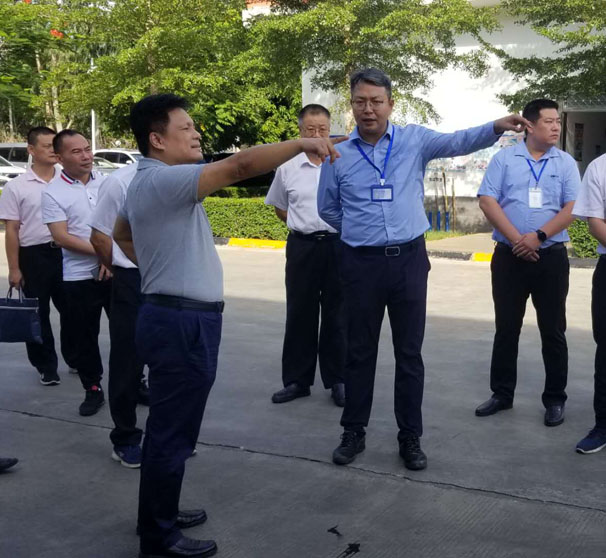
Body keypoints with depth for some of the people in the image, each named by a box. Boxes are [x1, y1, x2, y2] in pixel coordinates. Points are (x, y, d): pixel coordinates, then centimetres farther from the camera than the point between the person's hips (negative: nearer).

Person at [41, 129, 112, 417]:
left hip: (117, 272, 2)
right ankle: (93, 390, 23)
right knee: (85, 337, 8)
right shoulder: (53, 193, -6)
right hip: (79, 278, -2)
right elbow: (61, 237, -13)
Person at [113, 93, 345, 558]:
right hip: (183, 322, -11)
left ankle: (158, 516, 34)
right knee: (173, 433, 0)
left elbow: (122, 233, 31)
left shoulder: (146, 182, 15)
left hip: (170, 315, 11)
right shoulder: (165, 180, -19)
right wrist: (302, 143, -25)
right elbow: (242, 165, -30)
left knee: (167, 427, 20)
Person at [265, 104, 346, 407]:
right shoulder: (288, 168, 3)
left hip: (338, 244, -2)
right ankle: (296, 380, 20)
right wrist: (303, 224, 8)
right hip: (302, 246, 2)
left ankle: (337, 381, 19)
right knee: (299, 314, 8)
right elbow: (279, 206, 18)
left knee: (336, 316, 7)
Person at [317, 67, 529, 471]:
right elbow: (328, 209, 14)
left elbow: (457, 142, -13)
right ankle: (354, 432, 25)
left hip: (409, 260, 0)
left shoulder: (415, 140, 0)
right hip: (361, 263, 1)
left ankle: (411, 437, 20)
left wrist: (497, 127, -29)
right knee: (360, 351, 10)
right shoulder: (338, 155, 1)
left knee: (410, 352, 7)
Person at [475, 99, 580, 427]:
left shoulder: (566, 163, 5)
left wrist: (539, 236, -15)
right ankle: (502, 394, 21)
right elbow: (487, 201, -5)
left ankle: (555, 399, 16)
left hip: (551, 257, 0)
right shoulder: (504, 158, 3)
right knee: (506, 329, 9)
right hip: (509, 256, 0)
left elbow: (571, 208, -3)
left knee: (553, 331, 5)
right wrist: (516, 239, -13)